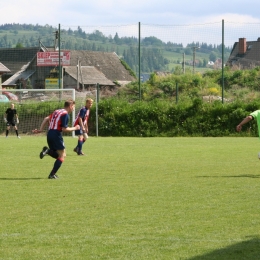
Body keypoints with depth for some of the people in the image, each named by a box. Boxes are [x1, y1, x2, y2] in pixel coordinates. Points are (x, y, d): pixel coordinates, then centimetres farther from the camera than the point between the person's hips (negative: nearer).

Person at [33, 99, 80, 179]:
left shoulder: (57, 111, 17)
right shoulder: (65, 114, -9)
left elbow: (46, 119, 13)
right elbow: (64, 129, -14)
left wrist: (40, 130, 11)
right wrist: (75, 128, -1)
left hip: (49, 134, 8)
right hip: (56, 135, -8)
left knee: (60, 155, 17)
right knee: (62, 156, 2)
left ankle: (47, 151, -7)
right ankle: (52, 175, -4)